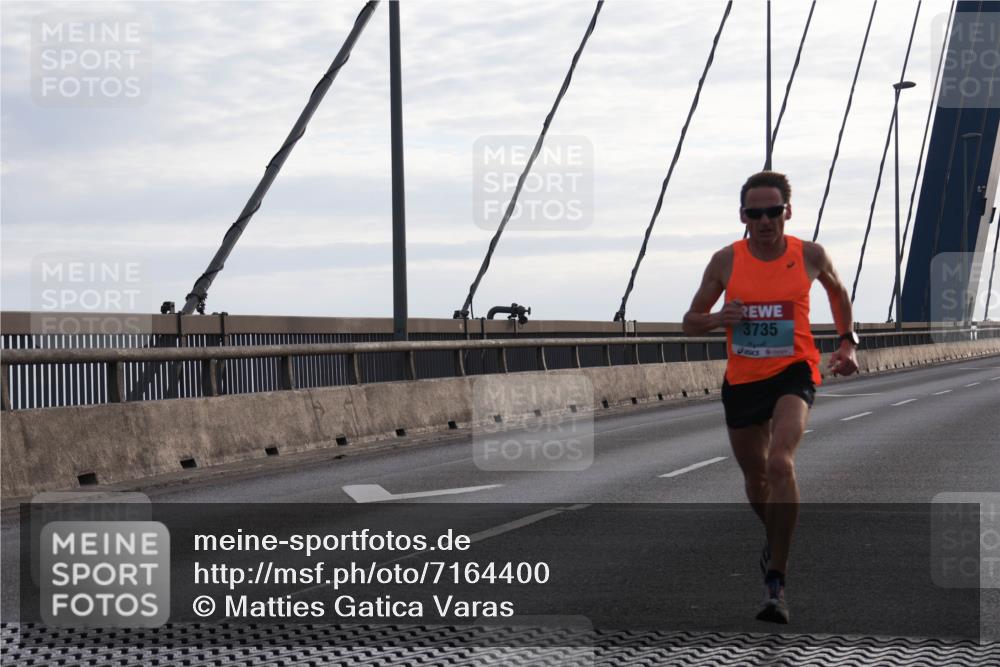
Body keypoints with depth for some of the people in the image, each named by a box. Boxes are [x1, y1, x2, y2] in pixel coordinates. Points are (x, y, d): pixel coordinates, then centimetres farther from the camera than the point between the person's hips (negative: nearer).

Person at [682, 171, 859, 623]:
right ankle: (775, 539, 50)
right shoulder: (726, 261, -4)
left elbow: (837, 291, 18)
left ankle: (776, 581, -23)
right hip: (742, 380, 3)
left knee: (781, 463, -26)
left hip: (793, 371, -3)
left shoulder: (810, 256, -4)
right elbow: (690, 322, 4)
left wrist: (848, 342, 5)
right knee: (755, 477, 17)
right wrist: (717, 319, -18)